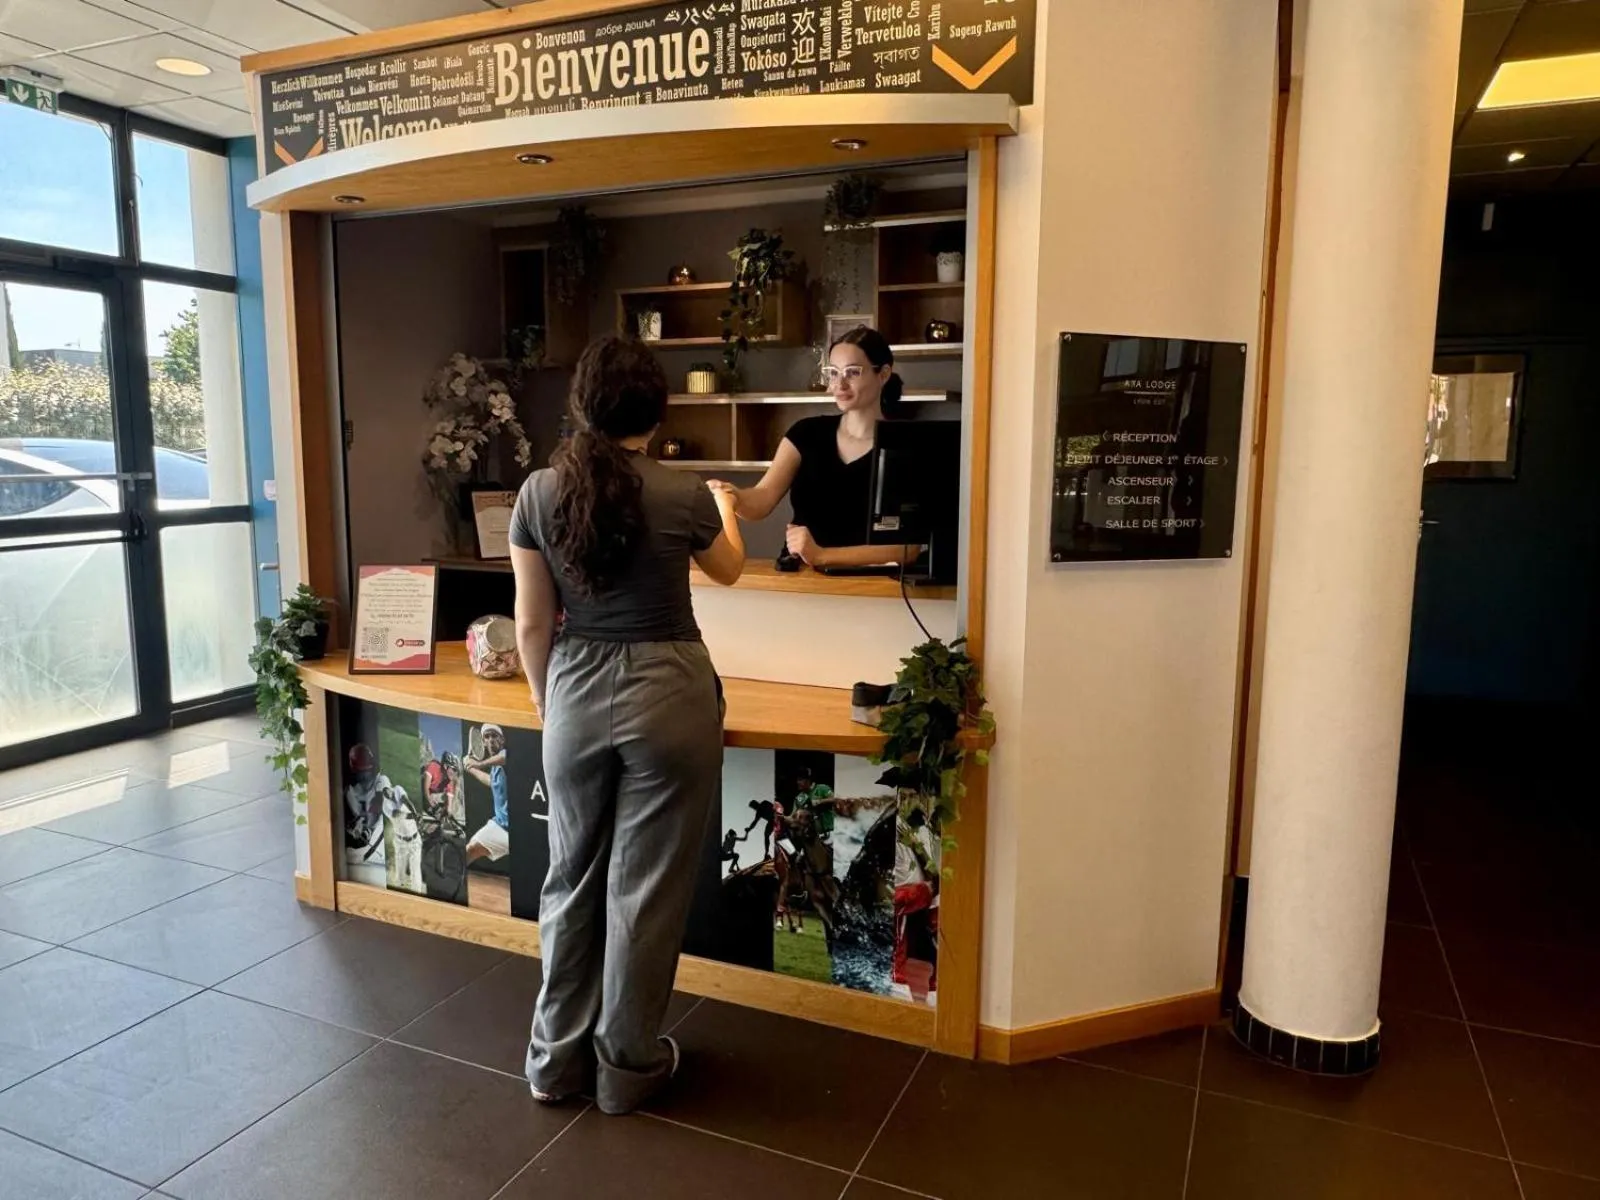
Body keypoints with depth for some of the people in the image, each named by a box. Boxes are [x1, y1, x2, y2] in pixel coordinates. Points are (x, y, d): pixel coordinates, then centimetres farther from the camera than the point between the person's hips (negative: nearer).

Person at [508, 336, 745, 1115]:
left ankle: (557, 1058, 31)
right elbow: (729, 570, 13)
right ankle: (626, 1066, 25)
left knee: (572, 875, 18)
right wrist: (725, 507, 34)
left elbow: (532, 624, 0)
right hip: (667, 692, -2)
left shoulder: (538, 493, -3)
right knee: (646, 885, 10)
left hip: (577, 693, 3)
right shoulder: (683, 494, -9)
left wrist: (546, 700, 16)